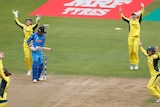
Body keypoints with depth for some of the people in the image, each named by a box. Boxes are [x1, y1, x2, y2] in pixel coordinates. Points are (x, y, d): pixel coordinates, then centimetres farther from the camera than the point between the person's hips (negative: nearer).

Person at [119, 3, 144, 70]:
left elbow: (141, 15, -6)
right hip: (130, 37, 2)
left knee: (135, 51, -9)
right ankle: (132, 64, 12)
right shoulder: (130, 21, 11)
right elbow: (123, 18, 4)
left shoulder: (138, 20, 6)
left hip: (136, 37, -2)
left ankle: (136, 64, 1)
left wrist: (142, 8, -17)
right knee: (131, 51, 1)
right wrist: (121, 12, -5)